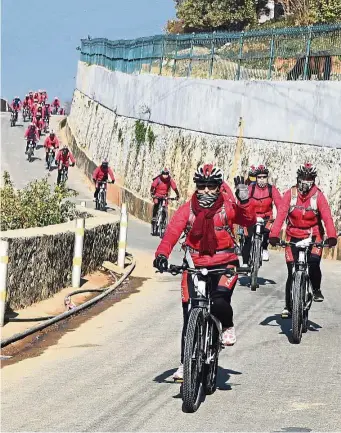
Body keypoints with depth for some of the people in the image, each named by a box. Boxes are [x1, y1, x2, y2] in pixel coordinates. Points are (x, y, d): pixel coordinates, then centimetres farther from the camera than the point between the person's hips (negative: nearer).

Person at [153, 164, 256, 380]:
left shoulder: (227, 207, -5)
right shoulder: (187, 209, -5)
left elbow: (249, 220, -19)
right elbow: (172, 232, -17)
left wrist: (244, 200, -37)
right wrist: (162, 254, -34)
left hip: (224, 264, -2)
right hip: (195, 265, 2)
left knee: (219, 301, -28)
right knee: (190, 316, 0)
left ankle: (228, 326, 8)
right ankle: (186, 363, 12)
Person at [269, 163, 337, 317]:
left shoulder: (318, 195, -9)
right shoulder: (290, 194, -8)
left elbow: (327, 216, -21)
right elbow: (281, 214, -18)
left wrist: (332, 236, -37)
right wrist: (274, 235, -32)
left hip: (313, 236, -1)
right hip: (293, 237, 1)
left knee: (314, 263, -24)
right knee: (292, 273, 0)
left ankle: (316, 290, 4)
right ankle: (288, 306, 11)